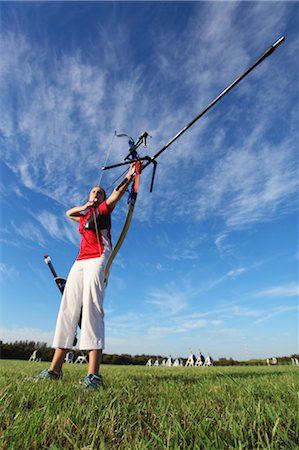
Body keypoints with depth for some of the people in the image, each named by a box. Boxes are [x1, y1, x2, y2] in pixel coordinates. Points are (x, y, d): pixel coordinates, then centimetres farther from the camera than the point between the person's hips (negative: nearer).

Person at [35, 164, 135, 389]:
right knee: (68, 308, 1)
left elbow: (119, 191, 5)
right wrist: (84, 206, 29)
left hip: (97, 259, -7)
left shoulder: (104, 209, 14)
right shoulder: (84, 216, 30)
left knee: (91, 306, -20)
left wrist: (131, 173, -1)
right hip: (80, 261, 7)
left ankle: (94, 374, -23)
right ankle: (55, 369, 6)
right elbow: (69, 213, 46)